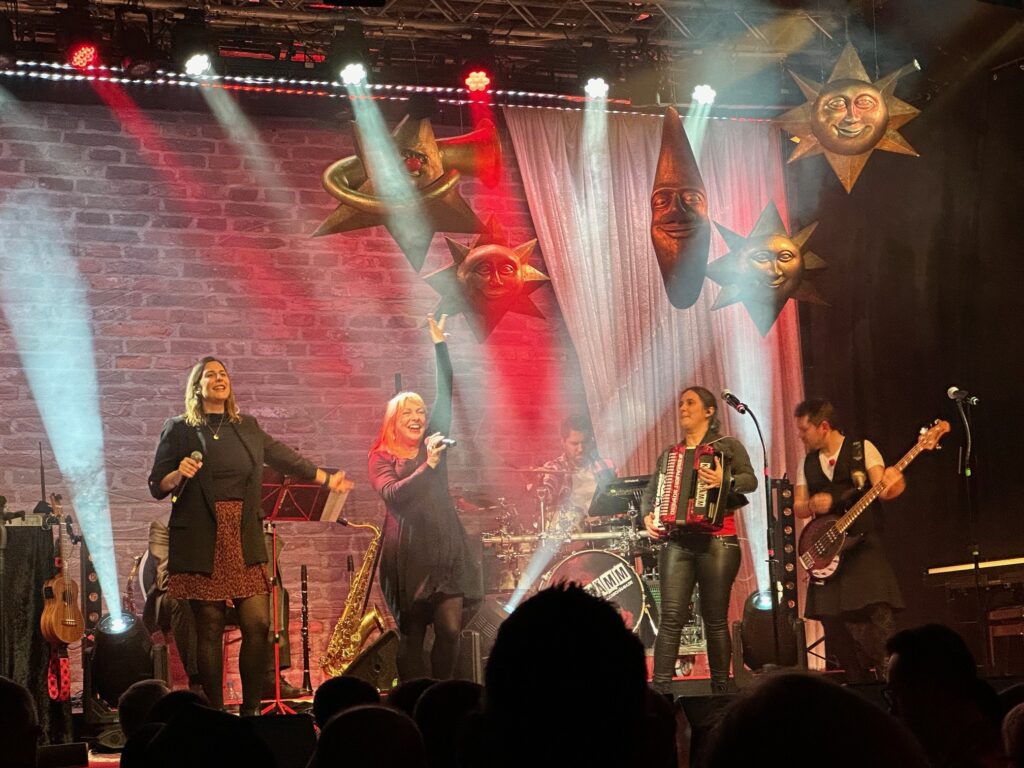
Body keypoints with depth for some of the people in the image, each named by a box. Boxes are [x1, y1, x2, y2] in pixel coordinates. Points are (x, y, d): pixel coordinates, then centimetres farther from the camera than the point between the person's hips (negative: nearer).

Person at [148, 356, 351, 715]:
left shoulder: (246, 427, 16)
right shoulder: (180, 429, 4)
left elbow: (285, 457, 22)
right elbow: (157, 486, 4)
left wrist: (326, 478, 17)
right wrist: (180, 474, -16)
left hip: (244, 539, 4)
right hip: (201, 543, -3)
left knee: (258, 624, -5)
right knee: (210, 629, -2)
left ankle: (251, 709, 6)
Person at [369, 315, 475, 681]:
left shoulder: (433, 441, 12)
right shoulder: (381, 457, 3)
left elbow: (445, 394, 5)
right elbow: (392, 494, -15)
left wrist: (439, 343, -1)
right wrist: (427, 466, -22)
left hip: (446, 549, 3)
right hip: (407, 554, -3)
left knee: (450, 629, -6)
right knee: (412, 634, 2)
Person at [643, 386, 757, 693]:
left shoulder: (729, 446, 6)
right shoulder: (669, 454, 20)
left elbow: (751, 480, -7)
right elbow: (650, 493, 19)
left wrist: (725, 480, -27)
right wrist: (648, 516, -3)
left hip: (717, 542, -3)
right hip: (676, 541, 3)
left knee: (715, 620, 0)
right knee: (671, 618, -7)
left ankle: (720, 689, 7)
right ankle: (660, 688, -10)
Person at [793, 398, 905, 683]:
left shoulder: (862, 449, 2)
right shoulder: (808, 463, 15)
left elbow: (882, 489, -7)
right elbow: (798, 507, 13)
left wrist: (892, 486, -31)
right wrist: (812, 504, -10)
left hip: (865, 549, -5)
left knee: (877, 622, -17)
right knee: (837, 633, 3)